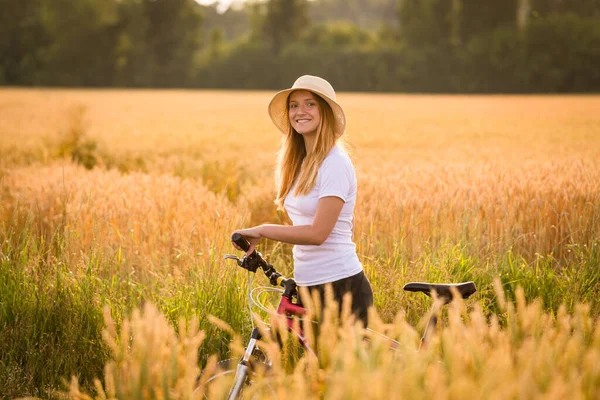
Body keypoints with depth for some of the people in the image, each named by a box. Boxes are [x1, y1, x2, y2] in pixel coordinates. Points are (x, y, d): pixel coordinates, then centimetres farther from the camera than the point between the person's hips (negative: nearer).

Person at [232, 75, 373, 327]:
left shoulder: (335, 164, -14)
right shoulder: (299, 164, 11)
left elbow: (317, 233, -20)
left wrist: (261, 231, -15)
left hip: (341, 287, -8)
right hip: (308, 287, 8)